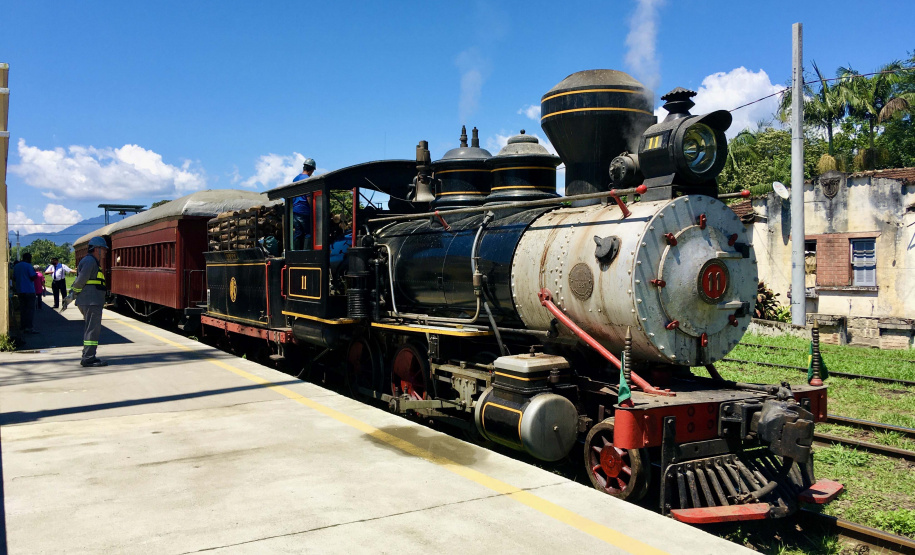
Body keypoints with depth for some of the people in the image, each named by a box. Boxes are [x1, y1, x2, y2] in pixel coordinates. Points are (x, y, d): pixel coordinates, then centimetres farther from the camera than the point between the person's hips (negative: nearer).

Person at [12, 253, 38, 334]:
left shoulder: (16, 266, 12)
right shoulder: (28, 266, -10)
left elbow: (14, 278, 19)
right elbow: (33, 277, -13)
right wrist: (34, 272, 4)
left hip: (20, 291, 7)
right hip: (29, 290, -7)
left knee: (22, 309, 11)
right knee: (30, 309, -7)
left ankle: (23, 327, 13)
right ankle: (29, 327, -14)